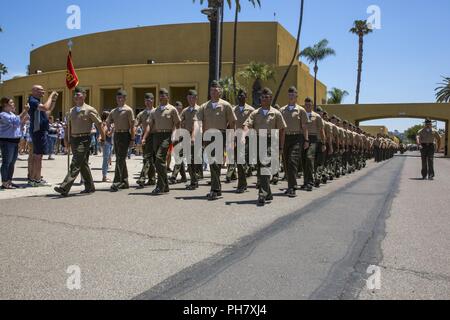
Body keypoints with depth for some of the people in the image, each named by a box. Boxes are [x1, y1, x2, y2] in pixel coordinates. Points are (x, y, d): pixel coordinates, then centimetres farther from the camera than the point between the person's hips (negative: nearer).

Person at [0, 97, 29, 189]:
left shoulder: (11, 113, 18)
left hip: (14, 141, 9)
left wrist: (25, 119, 8)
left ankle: (9, 181, 20)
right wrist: (24, 112, -24)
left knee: (12, 163, 12)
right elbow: (16, 121, -25)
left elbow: (19, 124, 23)